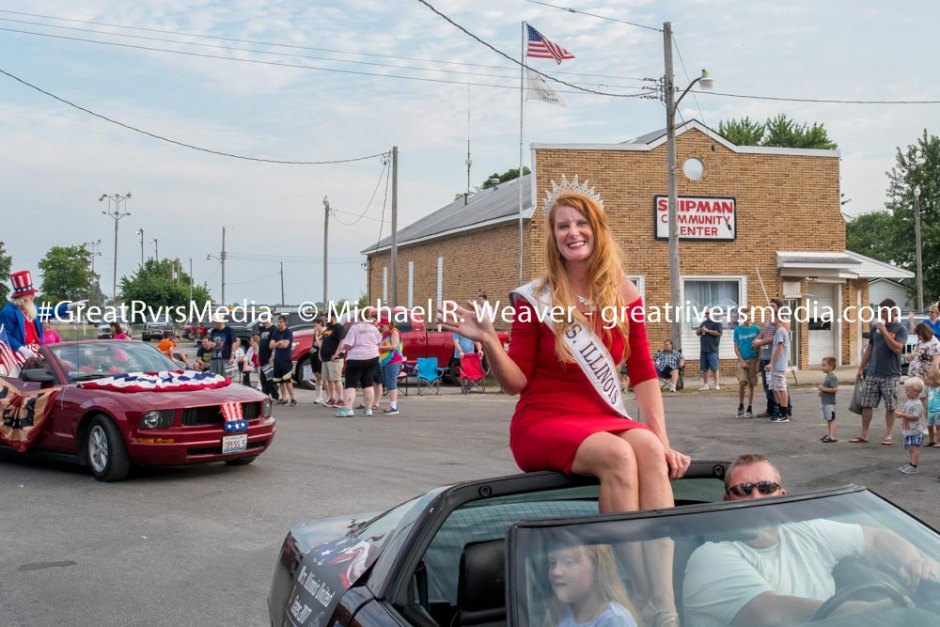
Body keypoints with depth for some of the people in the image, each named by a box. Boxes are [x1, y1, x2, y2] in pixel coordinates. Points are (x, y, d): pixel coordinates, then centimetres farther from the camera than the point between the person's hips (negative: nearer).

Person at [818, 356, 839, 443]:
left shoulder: (832, 377, -17)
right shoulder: (826, 376, 14)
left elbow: (835, 389, -26)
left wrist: (823, 388, -22)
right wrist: (821, 391, 9)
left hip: (830, 402, -10)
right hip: (824, 401, 10)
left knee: (831, 419, -6)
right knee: (828, 419, 16)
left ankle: (832, 436, -5)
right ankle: (828, 434, 24)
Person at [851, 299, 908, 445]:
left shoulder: (900, 329, -3)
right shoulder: (876, 328, 11)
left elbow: (897, 348, -17)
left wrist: (885, 332, -19)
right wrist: (861, 368, 13)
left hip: (890, 374, -4)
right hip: (872, 373, 4)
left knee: (890, 407, 3)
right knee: (867, 405, 4)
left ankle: (888, 435, 13)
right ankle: (863, 435, 9)